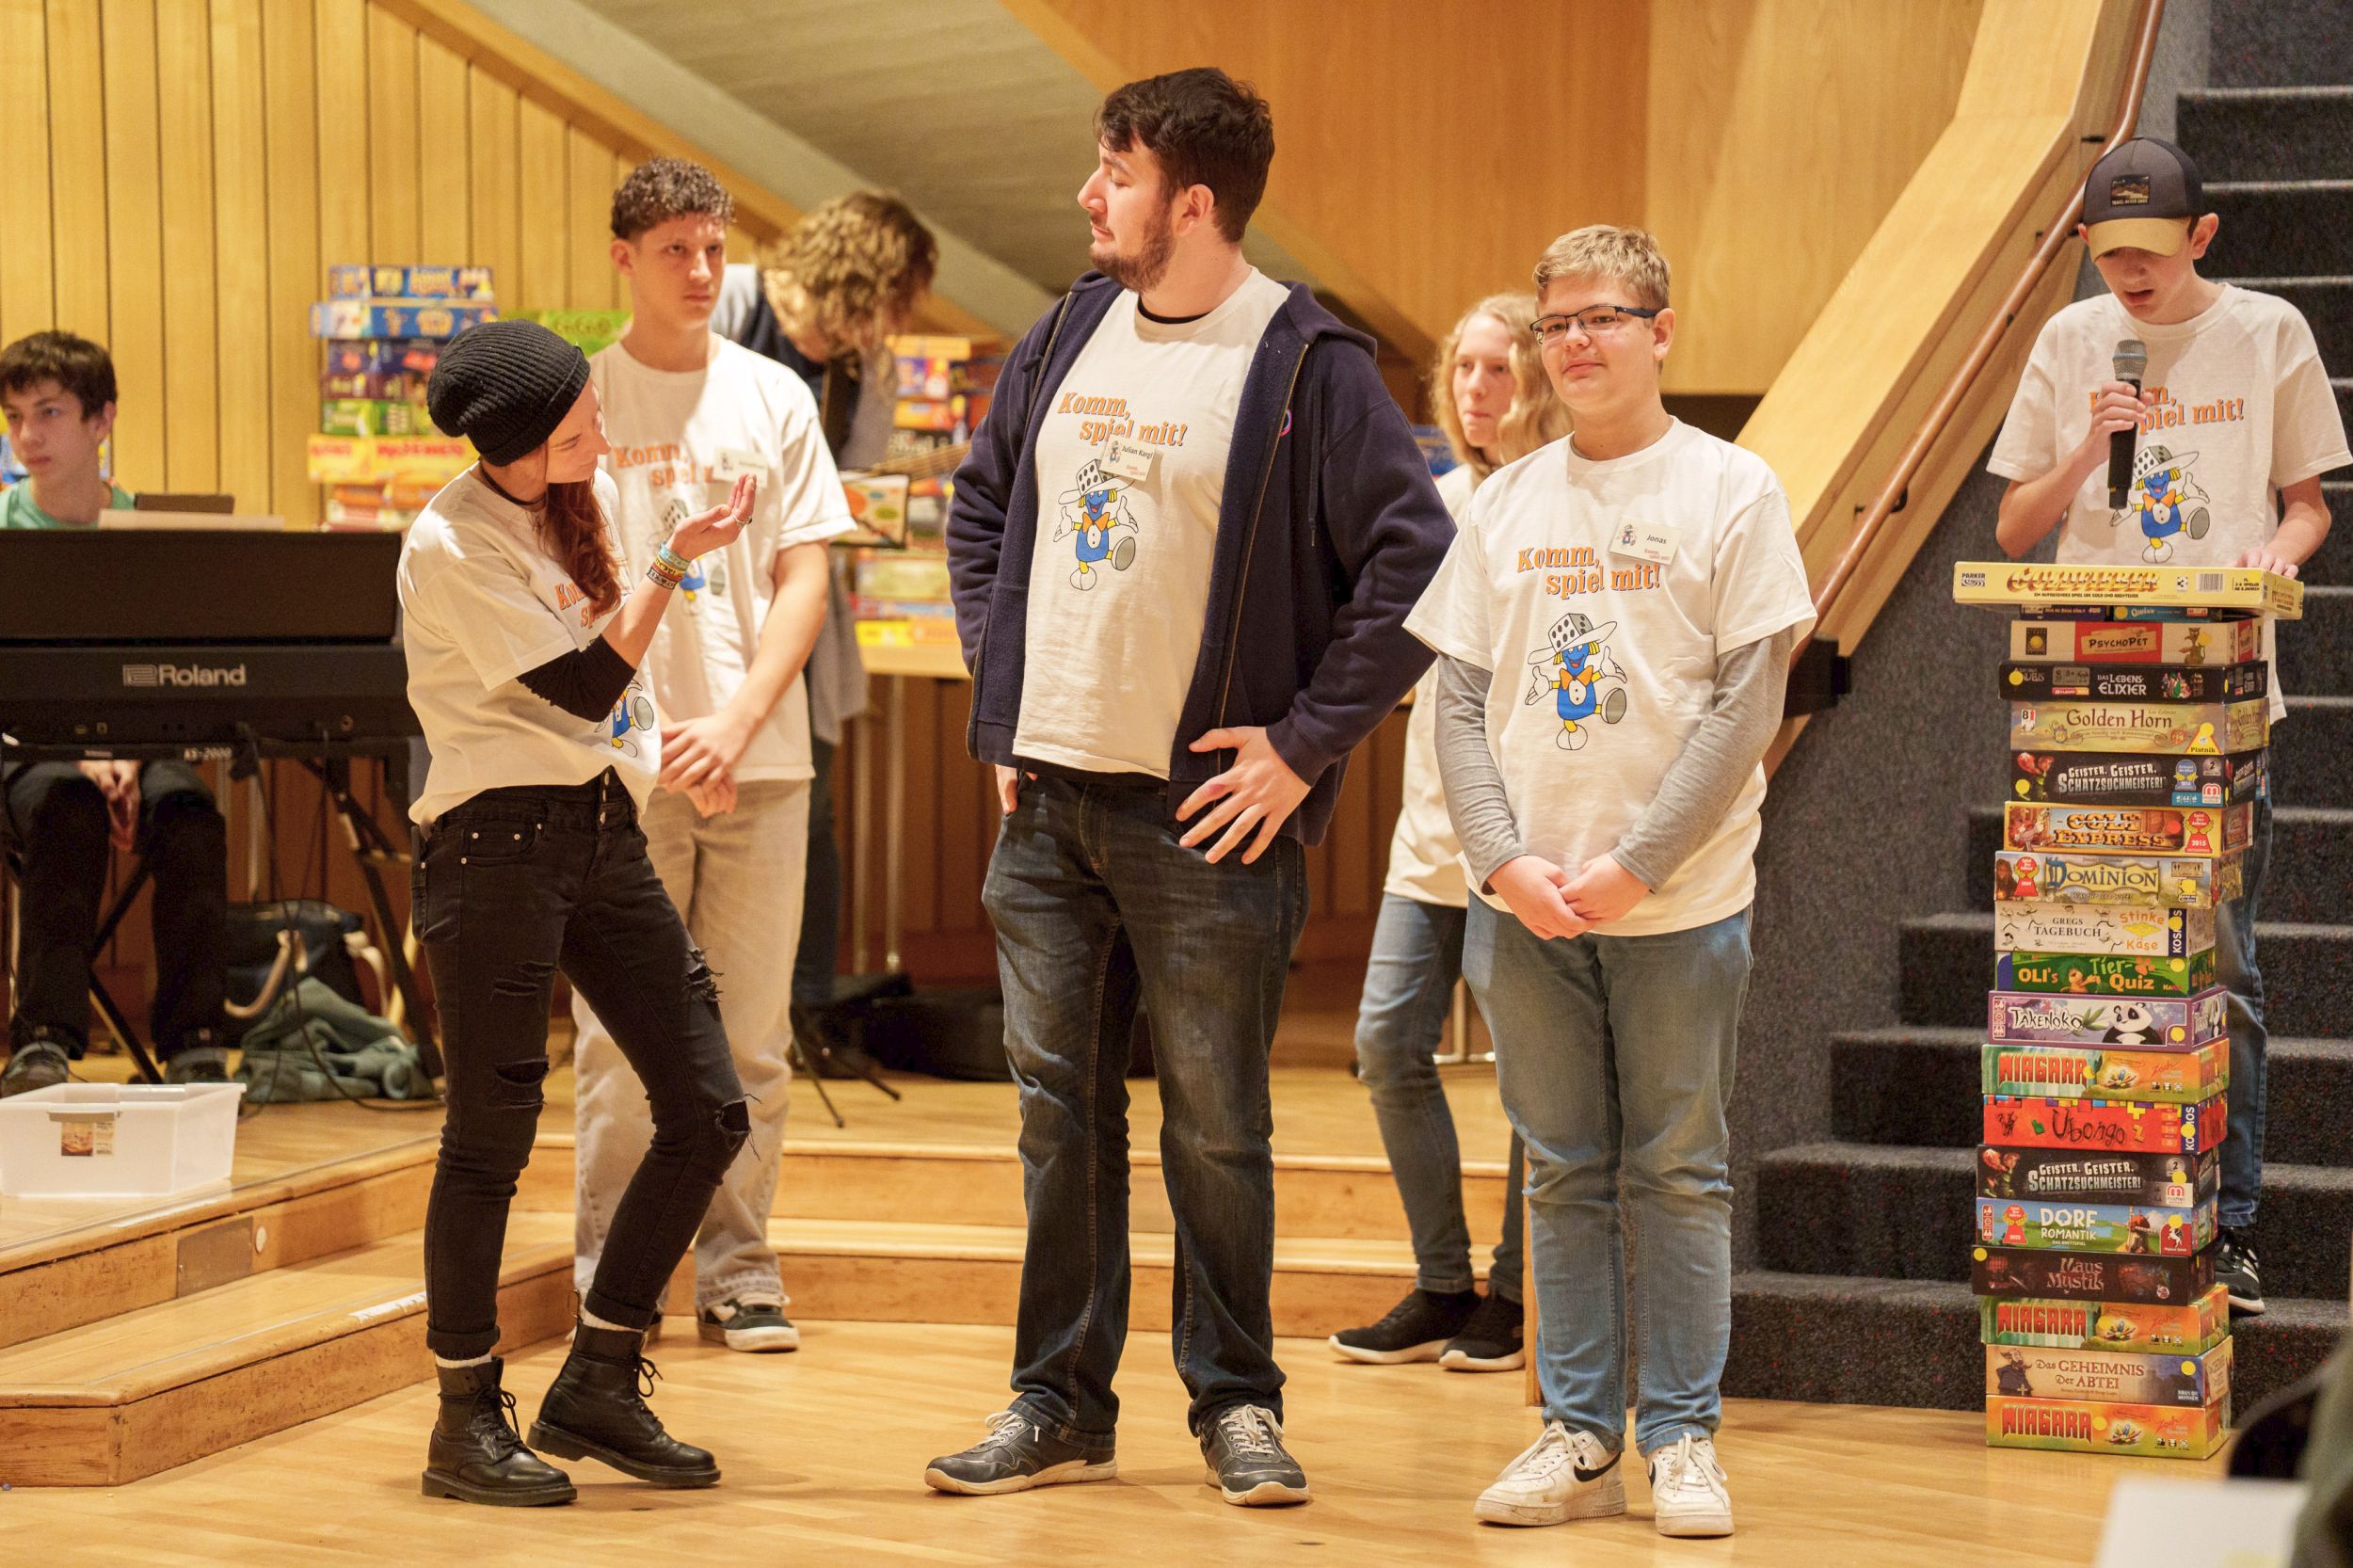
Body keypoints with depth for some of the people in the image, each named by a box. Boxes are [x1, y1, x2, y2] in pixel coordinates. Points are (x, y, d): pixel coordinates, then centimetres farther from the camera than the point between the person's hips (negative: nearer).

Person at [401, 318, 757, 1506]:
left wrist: (665, 737, 10)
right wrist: (674, 566, -14)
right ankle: (466, 1420, 10)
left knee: (709, 1112, 3)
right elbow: (586, 690, -13)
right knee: (491, 1135, -3)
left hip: (606, 829, 8)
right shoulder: (452, 545, -13)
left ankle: (597, 1385, 14)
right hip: (499, 838, -8)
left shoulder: (586, 495, 11)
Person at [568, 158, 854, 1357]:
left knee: (751, 1036, 4)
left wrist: (735, 723, -10)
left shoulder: (773, 399, 9)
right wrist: (651, 733, -10)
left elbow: (804, 580, 4)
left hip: (758, 758, 2)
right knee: (621, 1036, -1)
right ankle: (609, 1283, 6)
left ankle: (738, 1274, 12)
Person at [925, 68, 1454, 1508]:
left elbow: (1415, 563, -13)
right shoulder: (1066, 339, 9)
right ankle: (1060, 1404, 19)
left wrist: (1304, 745, -13)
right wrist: (1000, 688, 12)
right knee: (1061, 1112, 10)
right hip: (1045, 798, 6)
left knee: (1217, 1129, 3)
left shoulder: (1304, 363, -10)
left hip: (1206, 813, -6)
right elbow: (982, 507, 22)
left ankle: (1237, 1403, 16)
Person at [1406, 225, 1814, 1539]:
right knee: (1565, 1174, 8)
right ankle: (1579, 1437, 14)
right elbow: (1461, 701, 8)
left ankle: (1683, 1438, 10)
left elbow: (1748, 704, -7)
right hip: (1524, 903, 3)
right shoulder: (1508, 505, 9)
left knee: (1679, 1175, 2)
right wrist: (1508, 859, -7)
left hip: (1680, 902, -3)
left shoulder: (1730, 491, -2)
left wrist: (1633, 866, -13)